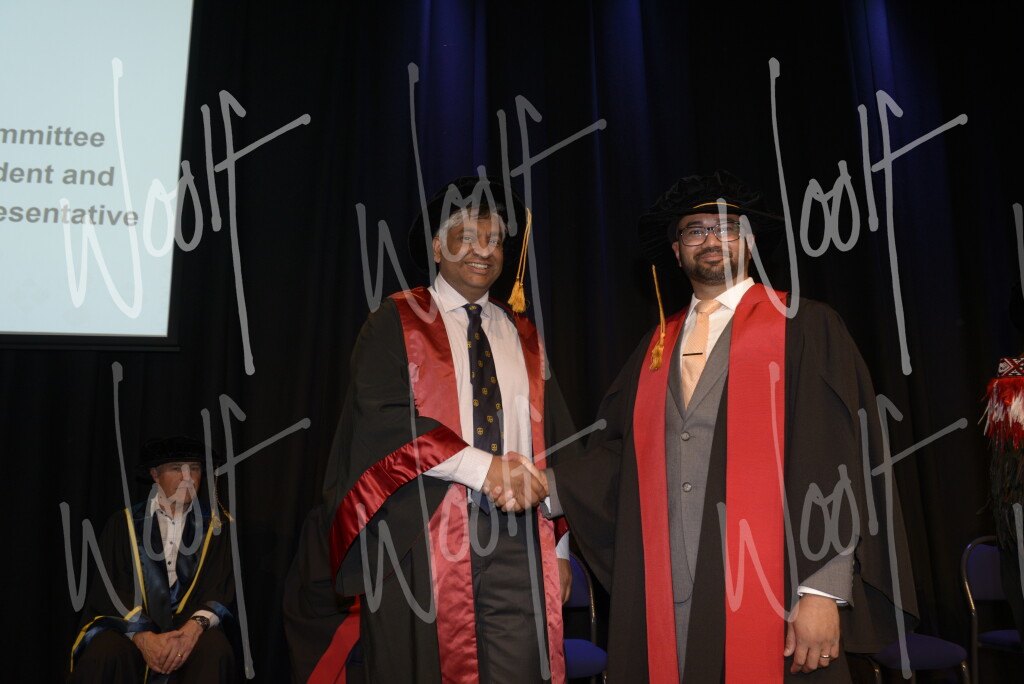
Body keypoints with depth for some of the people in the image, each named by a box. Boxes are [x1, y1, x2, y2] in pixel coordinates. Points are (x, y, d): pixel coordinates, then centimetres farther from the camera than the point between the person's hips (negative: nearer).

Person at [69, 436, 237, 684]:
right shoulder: (124, 522, 3)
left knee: (214, 649, -30)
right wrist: (143, 637, -21)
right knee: (105, 652, -30)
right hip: (128, 625, 0)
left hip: (188, 626, 0)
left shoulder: (214, 525, 4)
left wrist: (194, 627, -23)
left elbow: (221, 588, -2)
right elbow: (109, 589, -5)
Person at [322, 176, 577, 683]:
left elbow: (555, 439, 16)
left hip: (518, 541, 3)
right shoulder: (398, 322, 5)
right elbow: (381, 416, -9)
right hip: (424, 536, -3)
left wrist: (560, 545, 8)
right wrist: (481, 466, -18)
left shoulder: (524, 338, 17)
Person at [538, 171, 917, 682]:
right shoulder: (659, 344, 15)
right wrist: (549, 485, -4)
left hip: (766, 593, -4)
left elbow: (836, 459, -7)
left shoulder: (803, 327, 0)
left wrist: (824, 591, -14)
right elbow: (622, 448, 12)